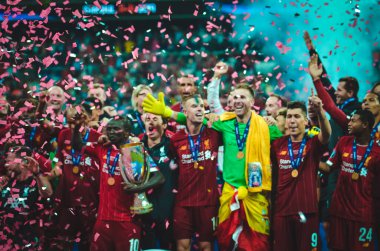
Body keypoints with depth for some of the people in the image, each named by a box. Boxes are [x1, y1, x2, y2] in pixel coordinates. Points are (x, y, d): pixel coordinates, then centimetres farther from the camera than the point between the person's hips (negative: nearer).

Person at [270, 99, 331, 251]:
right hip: (281, 210, 2)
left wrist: (320, 110, -45)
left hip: (307, 210, -2)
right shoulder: (278, 144, 5)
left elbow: (326, 134, -25)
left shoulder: (313, 143, -3)